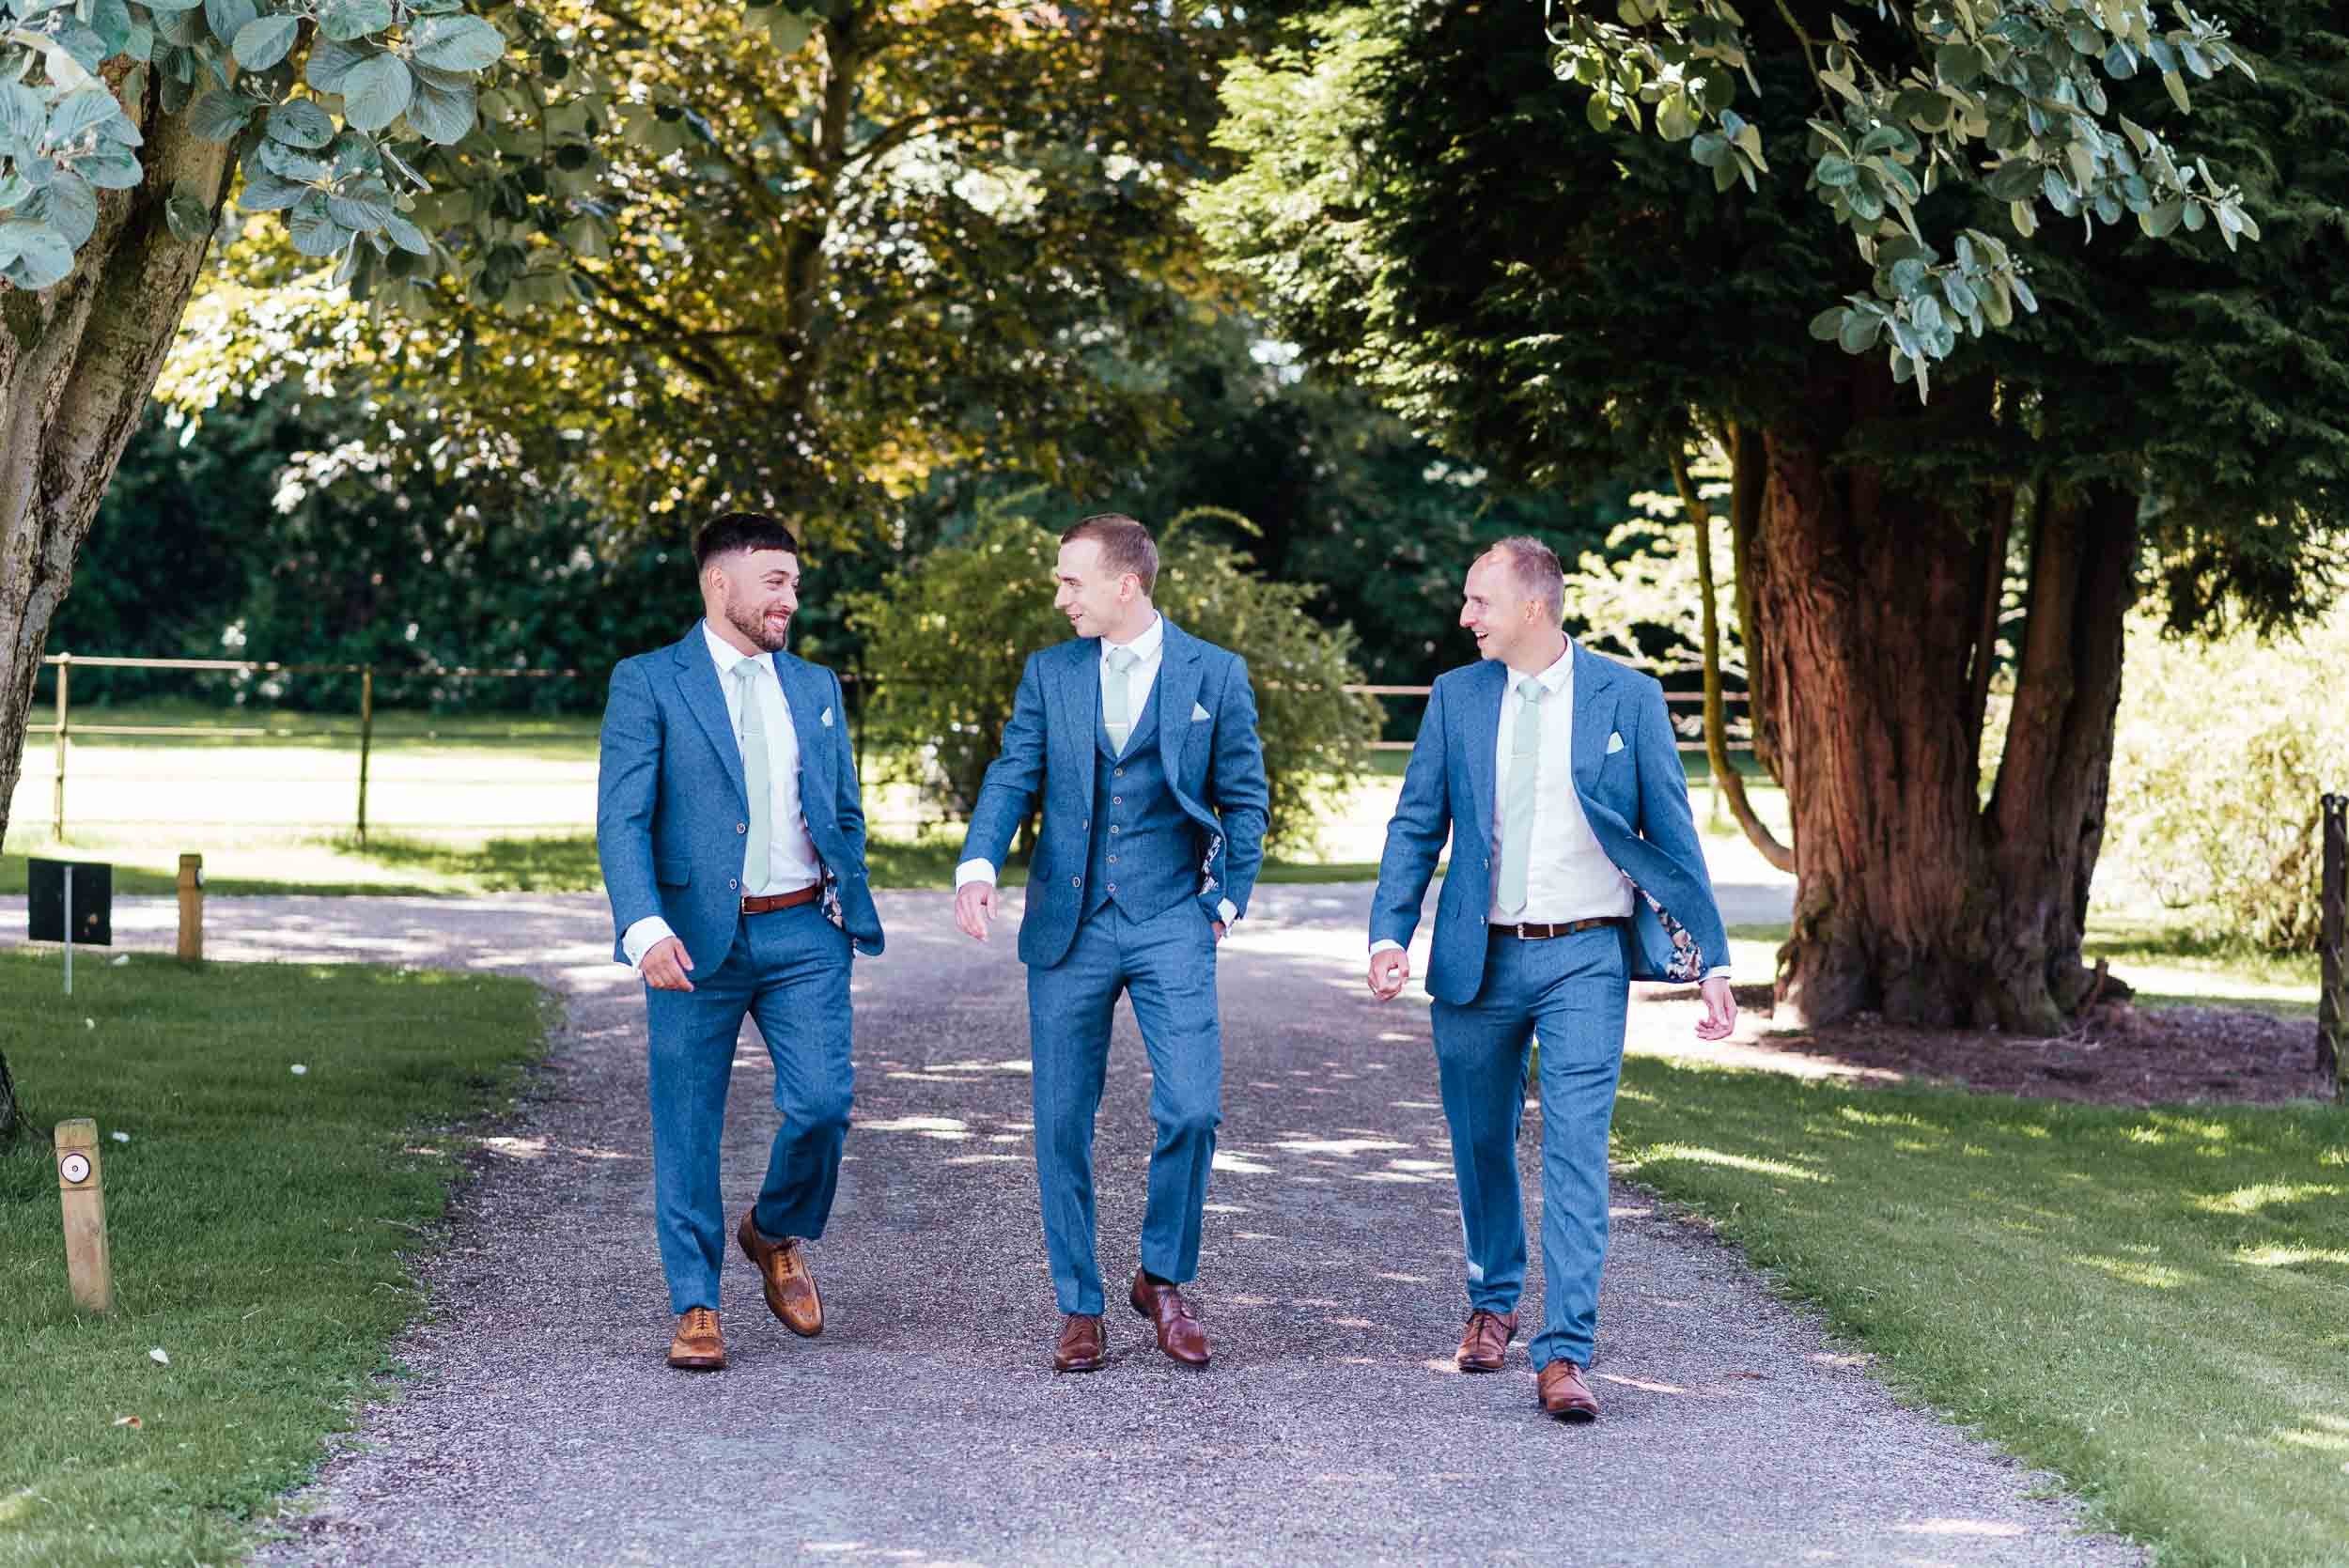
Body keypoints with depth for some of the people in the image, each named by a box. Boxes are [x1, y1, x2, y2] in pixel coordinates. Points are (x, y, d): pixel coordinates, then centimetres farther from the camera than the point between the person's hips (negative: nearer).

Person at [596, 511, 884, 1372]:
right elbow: (621, 819, -9)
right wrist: (647, 929, -22)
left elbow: (846, 814, 23)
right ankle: (695, 1308, 14)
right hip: (696, 940, -3)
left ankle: (777, 1233, 21)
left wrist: (844, 903, 9)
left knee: (822, 1104, -8)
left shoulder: (816, 688, 14)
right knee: (687, 1131, 2)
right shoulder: (647, 683, -1)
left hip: (803, 935, 3)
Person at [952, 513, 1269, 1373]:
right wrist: (978, 864, -17)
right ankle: (1079, 1308, 16)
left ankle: (1163, 1277, 10)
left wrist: (1227, 898, -2)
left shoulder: (1214, 674, 2)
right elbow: (1012, 776, 0)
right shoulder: (1049, 673, 7)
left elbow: (1244, 798, 6)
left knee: (1191, 1108, -13)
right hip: (1067, 924, 2)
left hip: (1170, 924, -2)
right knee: (1063, 1123, 4)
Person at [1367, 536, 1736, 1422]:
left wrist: (1713, 960, -1)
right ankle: (1492, 1302, 36)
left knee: (1576, 1152, -11)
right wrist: (1389, 934, -8)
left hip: (1586, 958, -3)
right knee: (1482, 1143, 13)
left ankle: (1565, 1355, -11)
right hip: (1479, 958, 3)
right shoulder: (1457, 696, 5)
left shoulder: (1627, 697, -1)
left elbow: (1672, 835, 2)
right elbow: (1415, 825, 6)